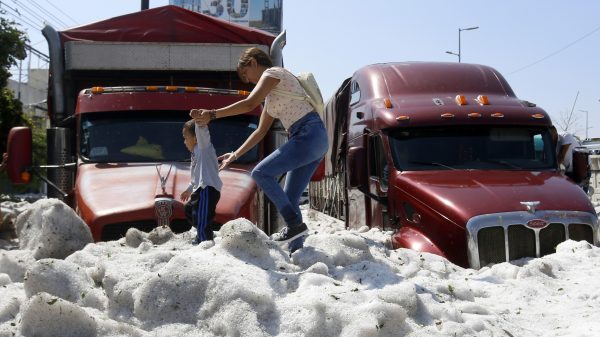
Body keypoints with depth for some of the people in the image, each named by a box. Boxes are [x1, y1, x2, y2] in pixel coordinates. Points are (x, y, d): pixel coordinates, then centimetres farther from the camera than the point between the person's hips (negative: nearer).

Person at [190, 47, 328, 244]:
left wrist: (212, 114, -14)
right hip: (315, 140, 9)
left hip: (308, 134, -9)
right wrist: (235, 155, 27)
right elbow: (260, 132, 28)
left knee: (261, 173, -12)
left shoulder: (272, 73, -1)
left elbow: (250, 104, -15)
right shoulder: (271, 95, 26)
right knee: (289, 200, 6)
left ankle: (295, 224, -12)